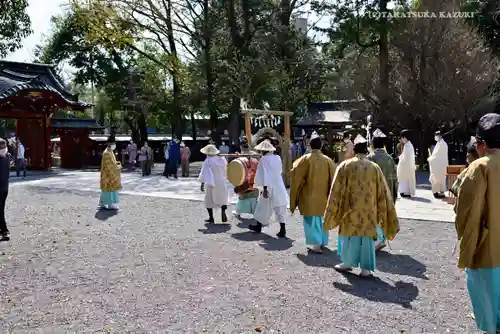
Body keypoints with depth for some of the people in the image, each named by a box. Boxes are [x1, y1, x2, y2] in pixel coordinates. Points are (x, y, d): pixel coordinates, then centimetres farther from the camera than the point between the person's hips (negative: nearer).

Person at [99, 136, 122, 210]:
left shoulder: (110, 152, 12)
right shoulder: (106, 153, -19)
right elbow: (109, 165, -21)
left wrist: (117, 163, 5)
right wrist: (118, 167, -12)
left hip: (110, 174, 10)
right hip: (109, 174, -10)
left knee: (106, 189, 14)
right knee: (110, 189, -3)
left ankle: (102, 204, 20)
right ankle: (110, 205, 5)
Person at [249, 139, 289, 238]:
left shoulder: (264, 159, -12)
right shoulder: (278, 158, 5)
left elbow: (264, 174, -17)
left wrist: (265, 188, -18)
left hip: (269, 187, -5)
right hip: (280, 187, 5)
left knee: (264, 207, 11)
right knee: (280, 208, 6)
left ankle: (259, 226, 28)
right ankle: (282, 230, 4)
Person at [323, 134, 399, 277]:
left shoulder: (345, 165, -8)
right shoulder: (375, 167, -2)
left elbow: (336, 190, -6)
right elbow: (382, 192, 2)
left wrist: (332, 213, 3)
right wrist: (384, 213, 12)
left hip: (351, 208, -1)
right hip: (369, 209, 1)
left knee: (350, 235, 13)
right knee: (367, 236, 9)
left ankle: (348, 263, 24)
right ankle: (366, 268, 11)